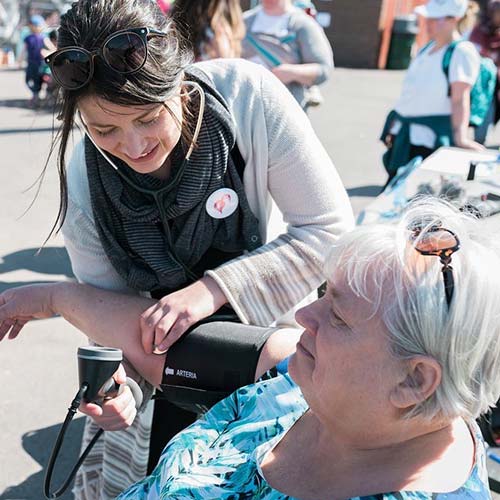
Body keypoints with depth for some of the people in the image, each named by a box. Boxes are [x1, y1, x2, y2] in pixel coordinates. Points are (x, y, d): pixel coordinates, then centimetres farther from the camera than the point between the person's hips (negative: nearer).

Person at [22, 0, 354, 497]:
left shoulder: (248, 96, -29)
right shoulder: (81, 185, -21)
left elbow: (330, 228, -25)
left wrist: (215, 288, -34)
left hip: (272, 328, -1)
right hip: (169, 350, 2)